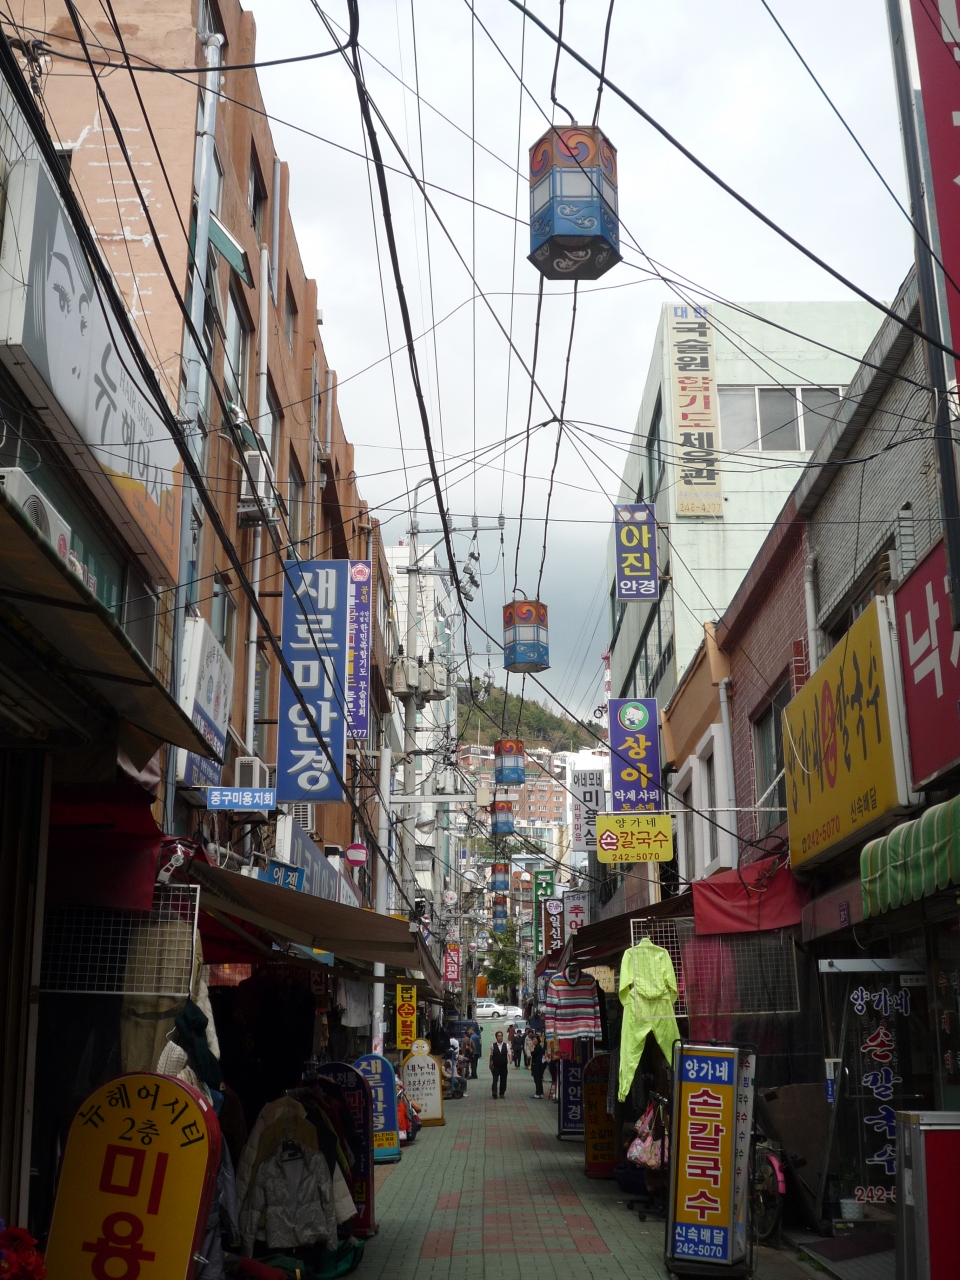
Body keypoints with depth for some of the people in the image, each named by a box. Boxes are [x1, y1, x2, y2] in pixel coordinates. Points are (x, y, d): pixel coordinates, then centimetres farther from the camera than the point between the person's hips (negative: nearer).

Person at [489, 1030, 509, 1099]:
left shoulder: (506, 1045, 1)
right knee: (495, 1079, -12)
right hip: (495, 1066, -2)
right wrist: (490, 1065, 6)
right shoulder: (493, 1045, -1)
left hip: (504, 1066, 2)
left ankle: (502, 1093, 20)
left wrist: (510, 1059, -27)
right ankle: (494, 1092, -17)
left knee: (503, 1080, 8)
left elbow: (509, 1054, -6)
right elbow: (491, 1056, 5)